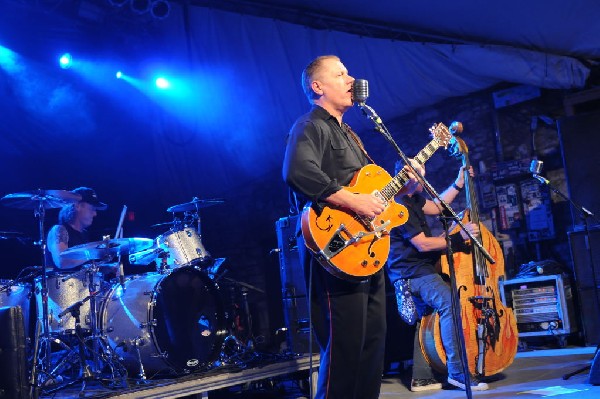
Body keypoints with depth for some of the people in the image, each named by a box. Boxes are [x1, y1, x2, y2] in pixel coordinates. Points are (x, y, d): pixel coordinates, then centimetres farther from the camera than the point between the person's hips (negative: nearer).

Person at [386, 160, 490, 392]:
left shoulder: (412, 198, 9)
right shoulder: (400, 205, -23)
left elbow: (435, 208, 24)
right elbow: (422, 244, -23)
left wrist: (458, 184, 18)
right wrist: (459, 237, -19)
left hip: (414, 270, 12)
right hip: (411, 272, -12)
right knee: (450, 304, -28)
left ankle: (422, 378, 23)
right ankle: (457, 371, -26)